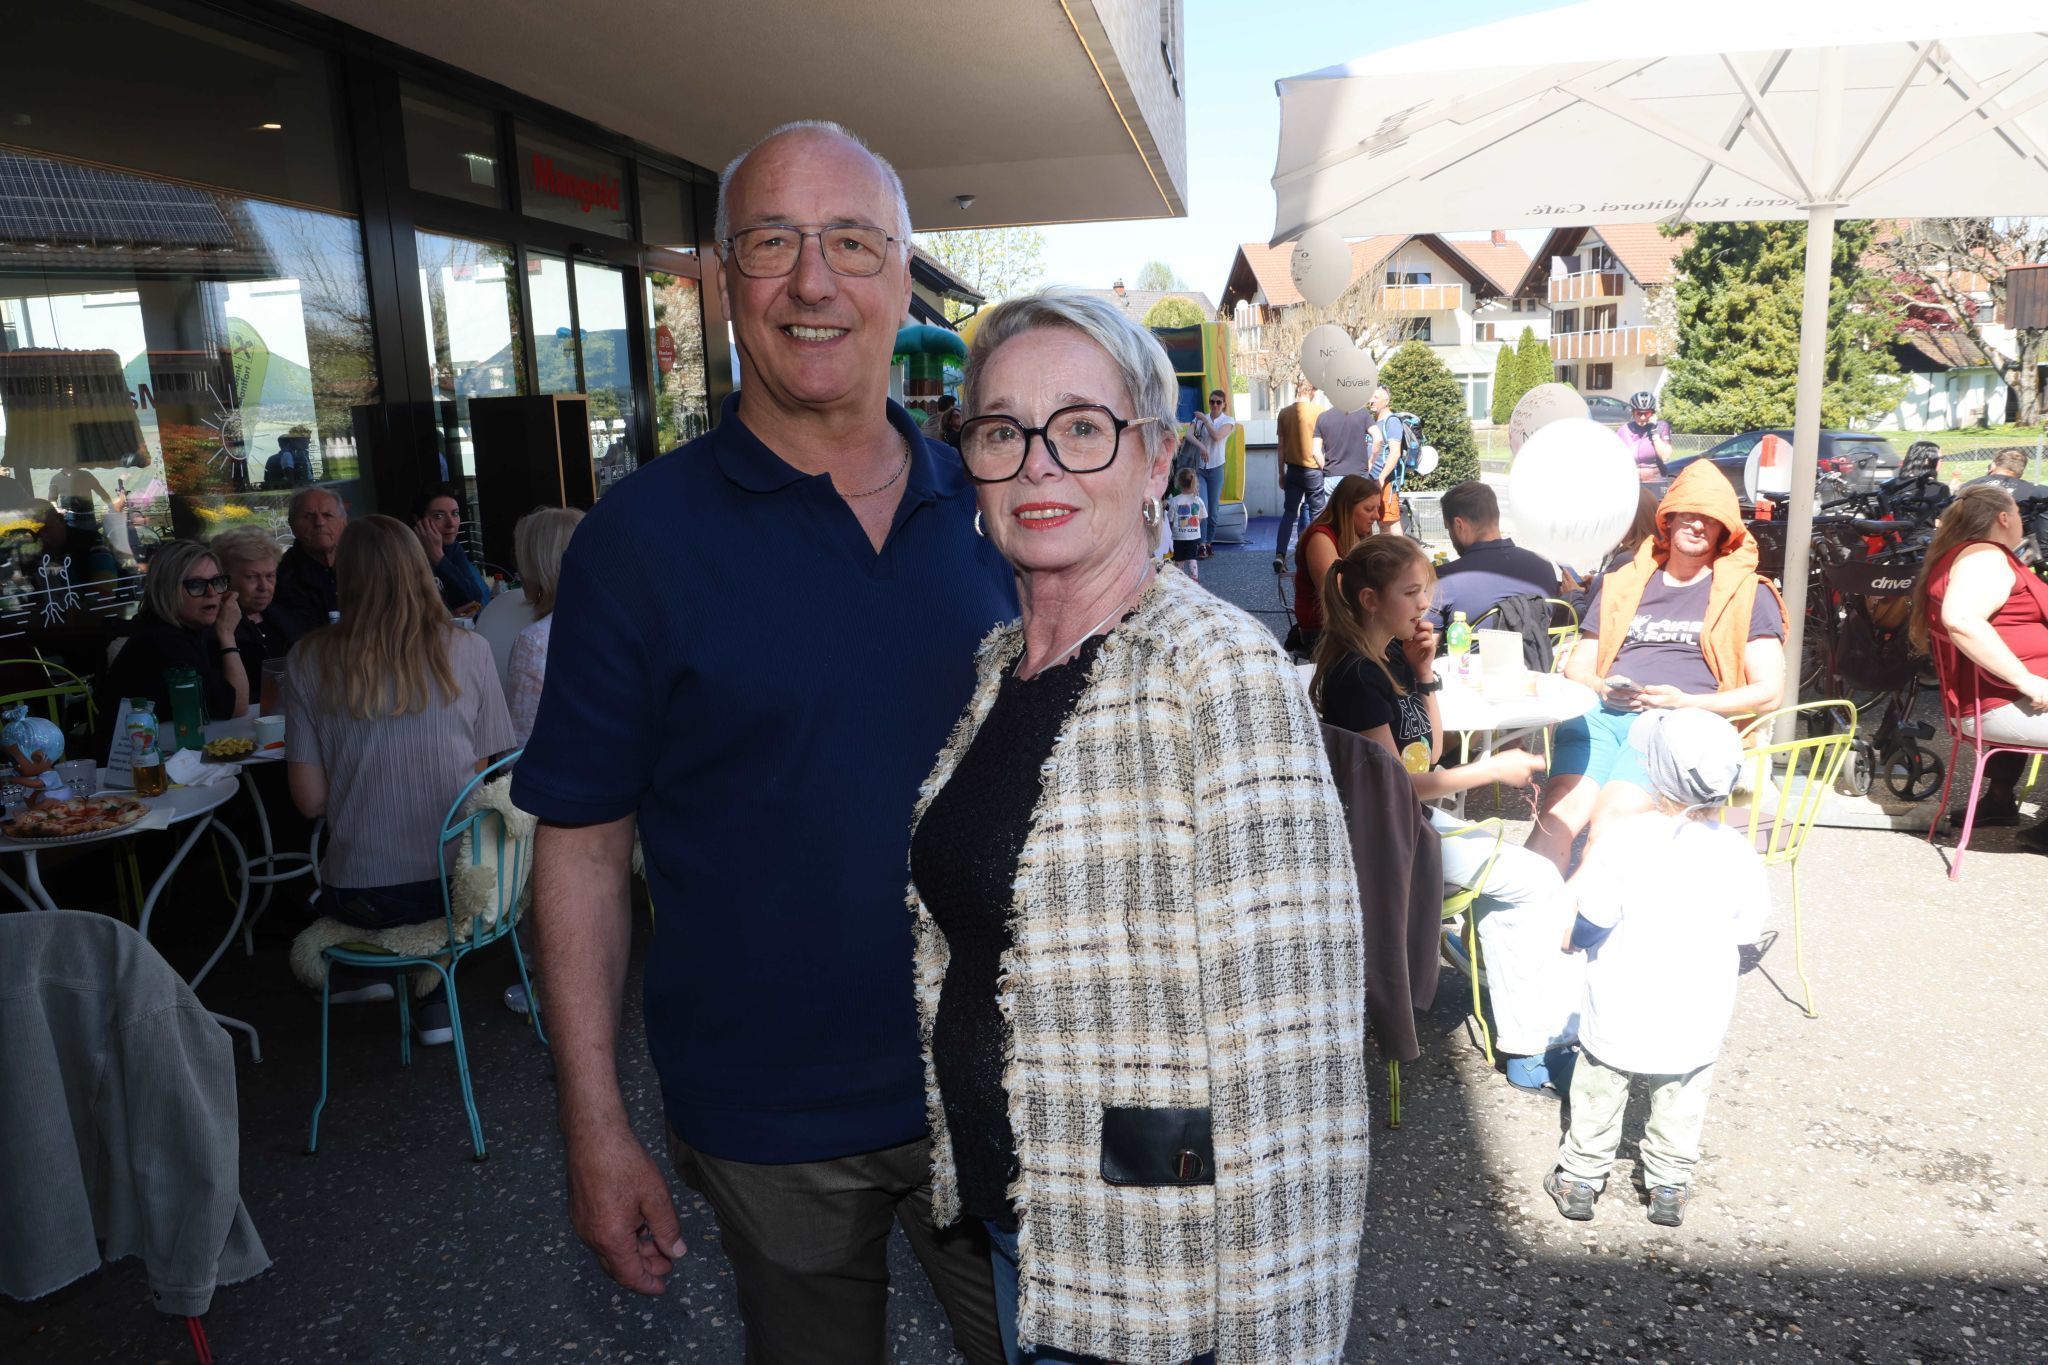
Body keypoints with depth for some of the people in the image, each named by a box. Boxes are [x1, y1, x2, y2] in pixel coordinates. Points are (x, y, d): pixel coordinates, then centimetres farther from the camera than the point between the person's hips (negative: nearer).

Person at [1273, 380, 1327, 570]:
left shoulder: (1284, 413, 1)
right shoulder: (1318, 412, -10)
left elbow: (1281, 447, 4)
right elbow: (1316, 450, -12)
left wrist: (1281, 473, 12)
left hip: (1292, 469, 3)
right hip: (1313, 471, -3)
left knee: (1289, 513, 9)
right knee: (1317, 515, 8)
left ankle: (1280, 555, -4)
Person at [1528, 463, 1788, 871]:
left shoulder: (1746, 594, 17)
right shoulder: (1622, 583, 26)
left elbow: (1769, 690, 7)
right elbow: (1577, 666, 24)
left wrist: (1687, 702, -8)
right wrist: (1602, 688, -1)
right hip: (1603, 714, 3)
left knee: (1610, 819, -31)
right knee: (1559, 811, -26)